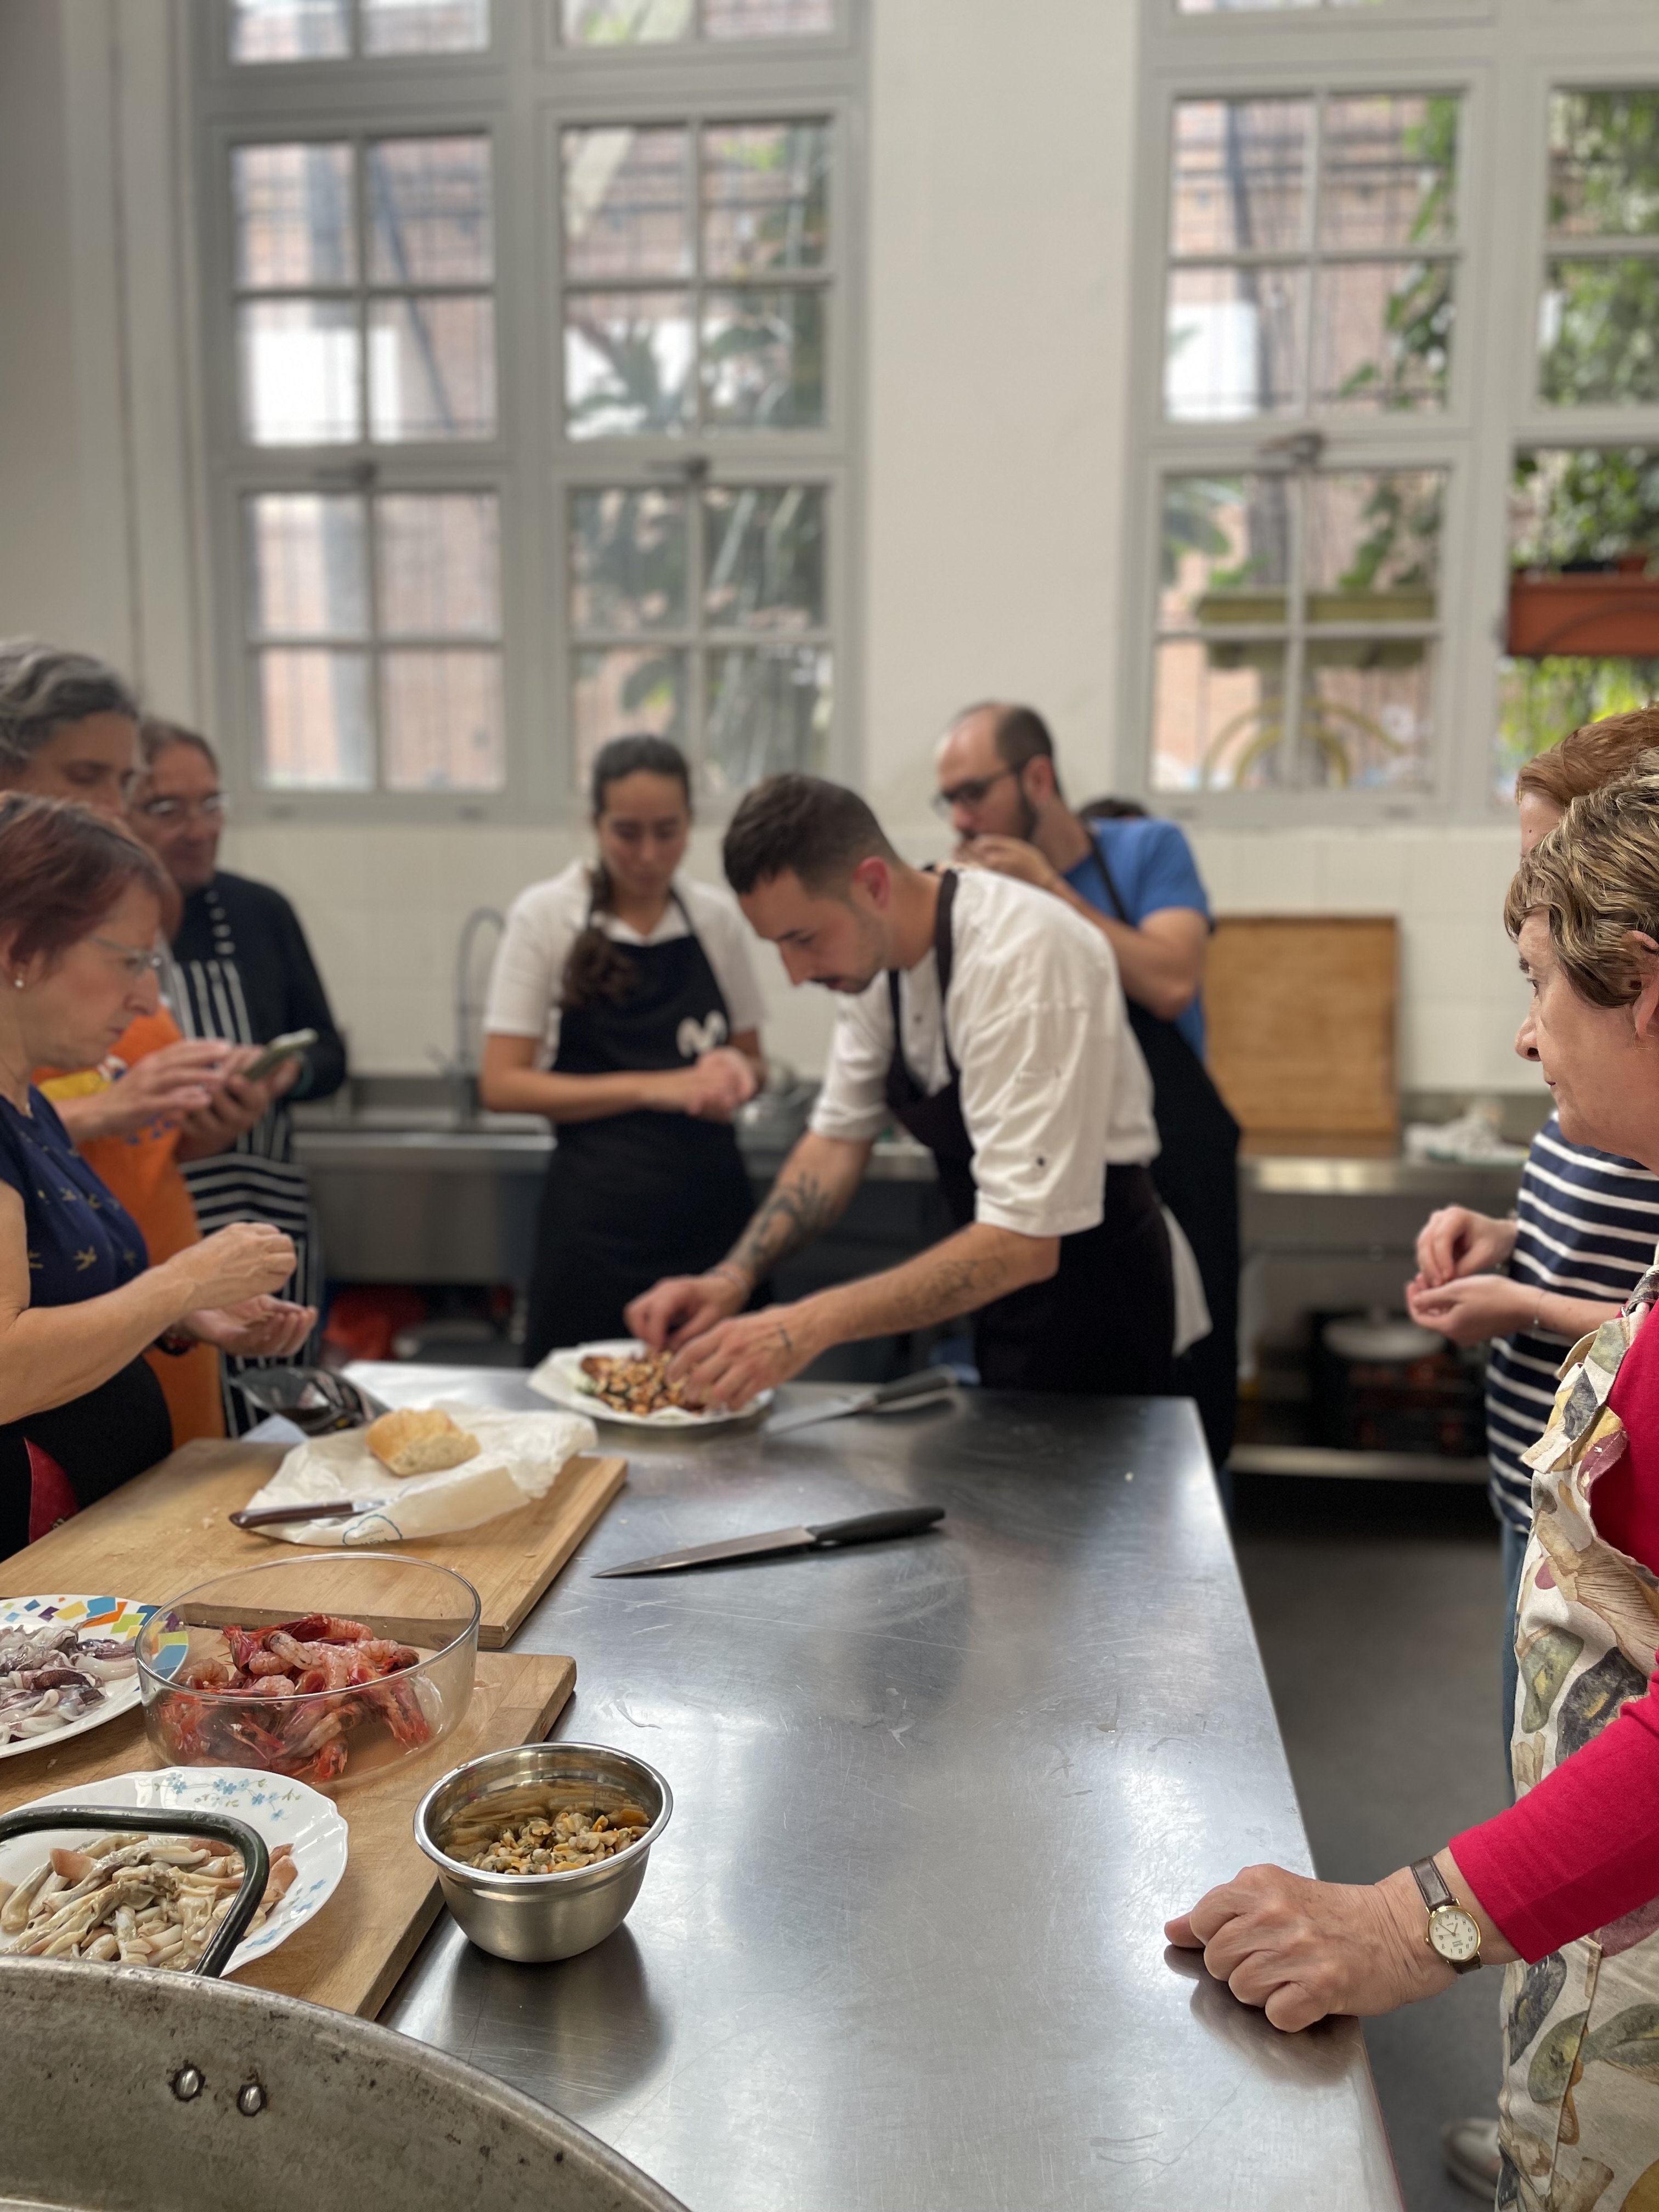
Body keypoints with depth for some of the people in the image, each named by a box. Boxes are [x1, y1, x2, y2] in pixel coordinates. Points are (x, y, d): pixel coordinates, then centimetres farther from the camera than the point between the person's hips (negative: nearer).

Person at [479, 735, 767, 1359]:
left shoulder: (716, 917, 5)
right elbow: (502, 1085, -7)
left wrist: (734, 1073, -8)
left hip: (709, 1197, 3)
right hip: (597, 1209, -2)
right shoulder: (547, 915, -3)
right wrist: (651, 1087, -14)